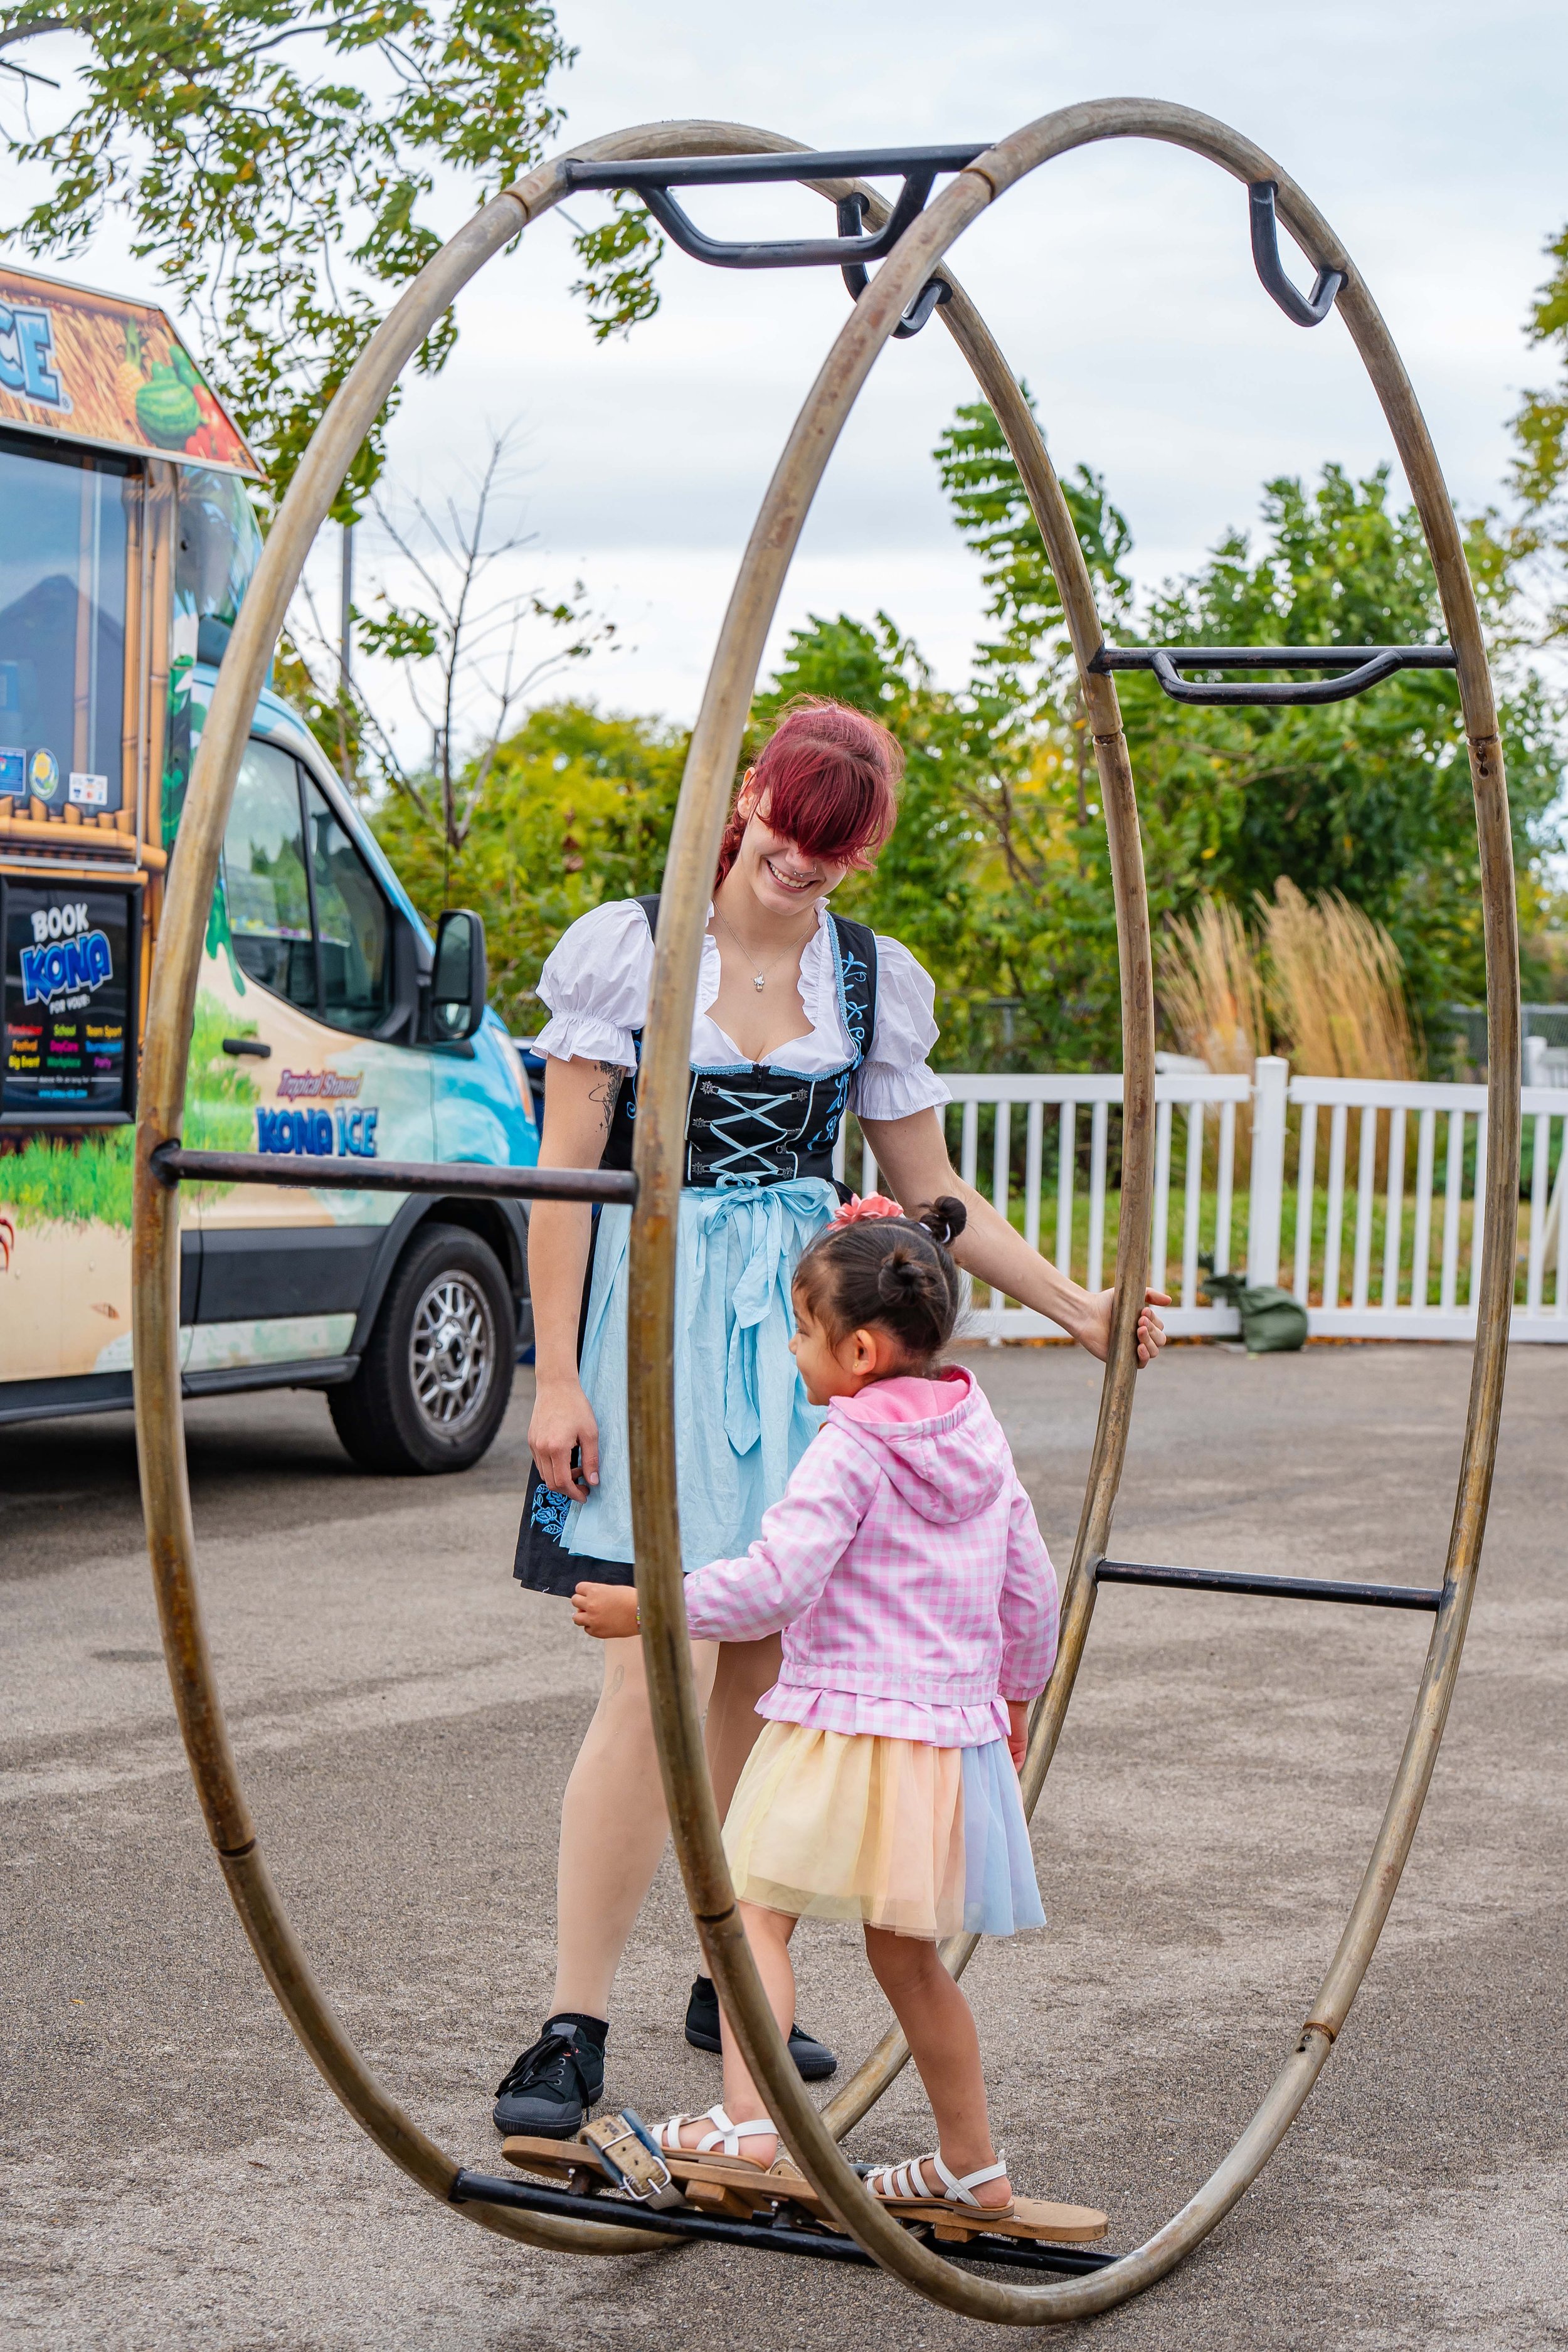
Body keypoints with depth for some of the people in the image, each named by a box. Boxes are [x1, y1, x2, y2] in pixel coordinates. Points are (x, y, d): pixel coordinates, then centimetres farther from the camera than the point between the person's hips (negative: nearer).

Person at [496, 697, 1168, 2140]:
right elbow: (567, 1172, -4)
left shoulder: (875, 982, 9)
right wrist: (557, 1375, -8)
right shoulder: (627, 949, -3)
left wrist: (1076, 1307, 12)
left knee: (766, 1677, 7)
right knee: (662, 1677, -12)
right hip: (657, 1317, -4)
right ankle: (575, 2028, -5)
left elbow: (930, 1193, 17)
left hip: (803, 1329, 4)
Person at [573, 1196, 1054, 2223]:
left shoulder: (851, 1450, -13)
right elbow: (1032, 1592, 17)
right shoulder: (980, 1435, 10)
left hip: (847, 1733, -8)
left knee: (755, 1908, -5)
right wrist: (1013, 1697, 32)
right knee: (907, 1955, 17)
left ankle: (746, 2119, -20)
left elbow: (774, 1583, -21)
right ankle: (973, 2165, 24)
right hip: (955, 1732, 8)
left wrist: (646, 1608, -13)